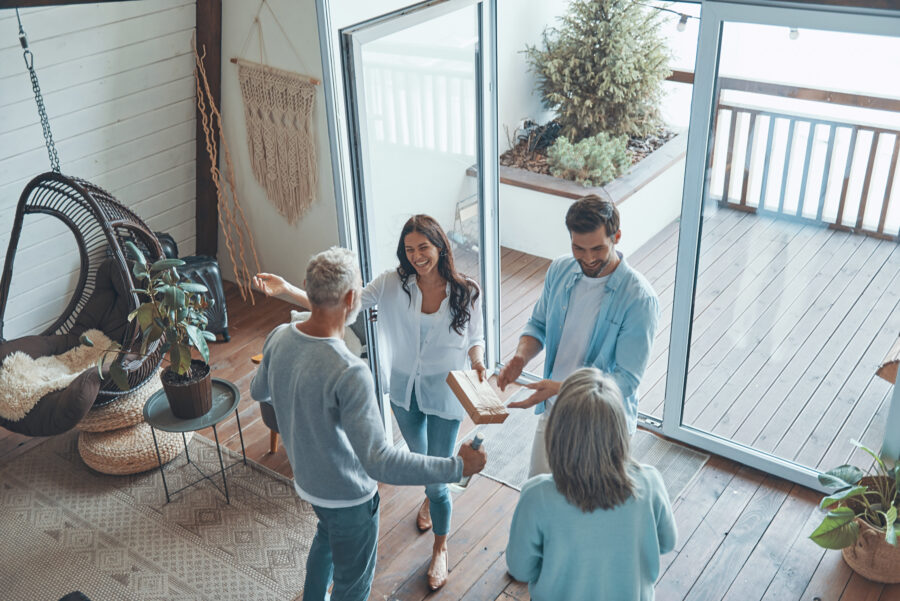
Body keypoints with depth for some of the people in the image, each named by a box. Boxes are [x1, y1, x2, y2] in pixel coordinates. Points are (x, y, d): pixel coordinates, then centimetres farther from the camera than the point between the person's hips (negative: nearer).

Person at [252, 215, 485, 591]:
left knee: (437, 476, 5)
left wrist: (478, 364, -25)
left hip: (444, 397, -2)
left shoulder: (465, 293, -16)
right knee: (418, 458, 27)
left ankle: (440, 549, 32)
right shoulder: (392, 284, -15)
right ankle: (430, 499, 64)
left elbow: (475, 338, -2)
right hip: (404, 392, 3)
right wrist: (286, 290, -34)